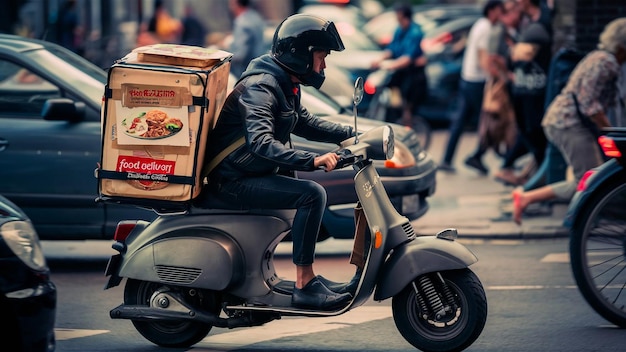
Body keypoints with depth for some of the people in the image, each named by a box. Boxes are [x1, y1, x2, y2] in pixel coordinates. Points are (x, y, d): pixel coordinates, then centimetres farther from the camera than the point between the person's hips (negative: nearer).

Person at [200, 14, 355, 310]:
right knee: (312, 194, -25)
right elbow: (260, 142, -36)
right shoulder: (260, 87, -21)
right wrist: (312, 160, -44)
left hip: (256, 174, 11)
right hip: (234, 182, -11)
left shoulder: (286, 86, 11)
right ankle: (304, 286, -22)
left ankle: (310, 276, 22)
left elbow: (306, 124, 25)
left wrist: (351, 134, 13)